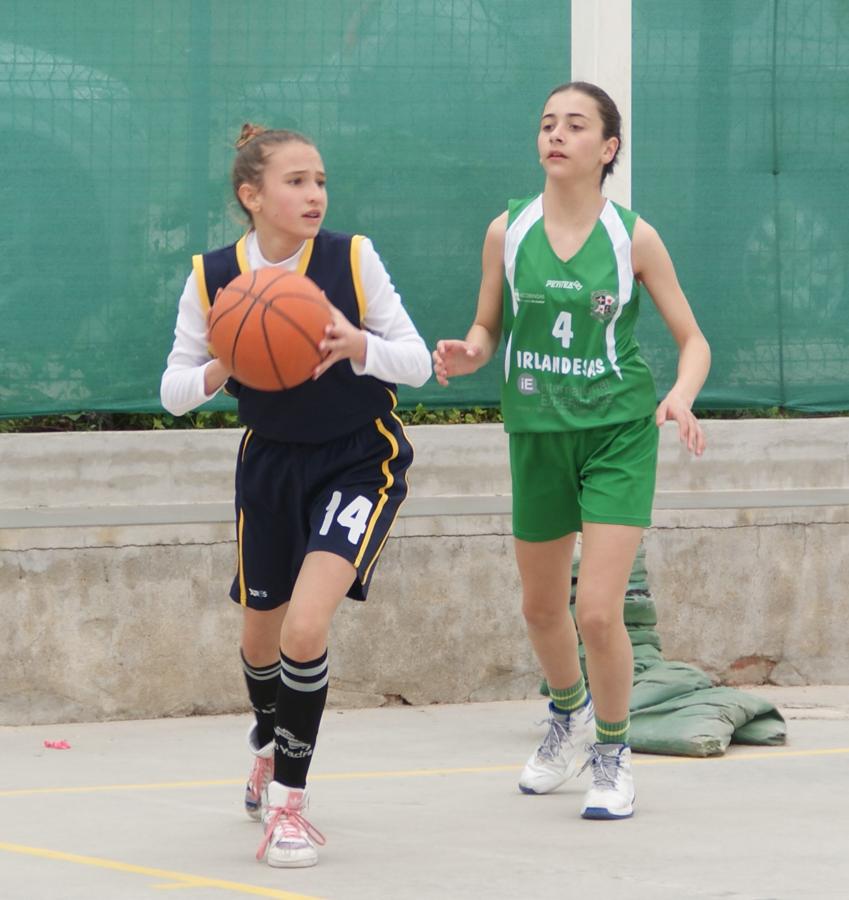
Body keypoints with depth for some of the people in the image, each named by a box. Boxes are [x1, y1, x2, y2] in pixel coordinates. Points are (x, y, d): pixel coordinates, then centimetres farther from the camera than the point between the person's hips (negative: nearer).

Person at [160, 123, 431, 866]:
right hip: (271, 463, 3)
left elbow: (417, 362, -10)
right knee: (261, 635, 17)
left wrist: (358, 346, -31)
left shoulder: (352, 259, -15)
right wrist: (219, 370, -25)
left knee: (305, 629, -21)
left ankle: (288, 797, -3)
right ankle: (268, 746, 51)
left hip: (360, 461, -3)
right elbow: (174, 391, -3)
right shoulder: (212, 277, -10)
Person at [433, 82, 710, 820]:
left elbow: (693, 339, -2)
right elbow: (487, 328, 9)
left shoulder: (633, 237, -7)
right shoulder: (507, 231, -1)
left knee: (599, 611, -13)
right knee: (542, 607, 17)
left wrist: (681, 396, -22)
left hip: (618, 433, -3)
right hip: (538, 434, 3)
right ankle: (570, 714, 48)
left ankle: (614, 754, 10)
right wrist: (466, 355, -15)